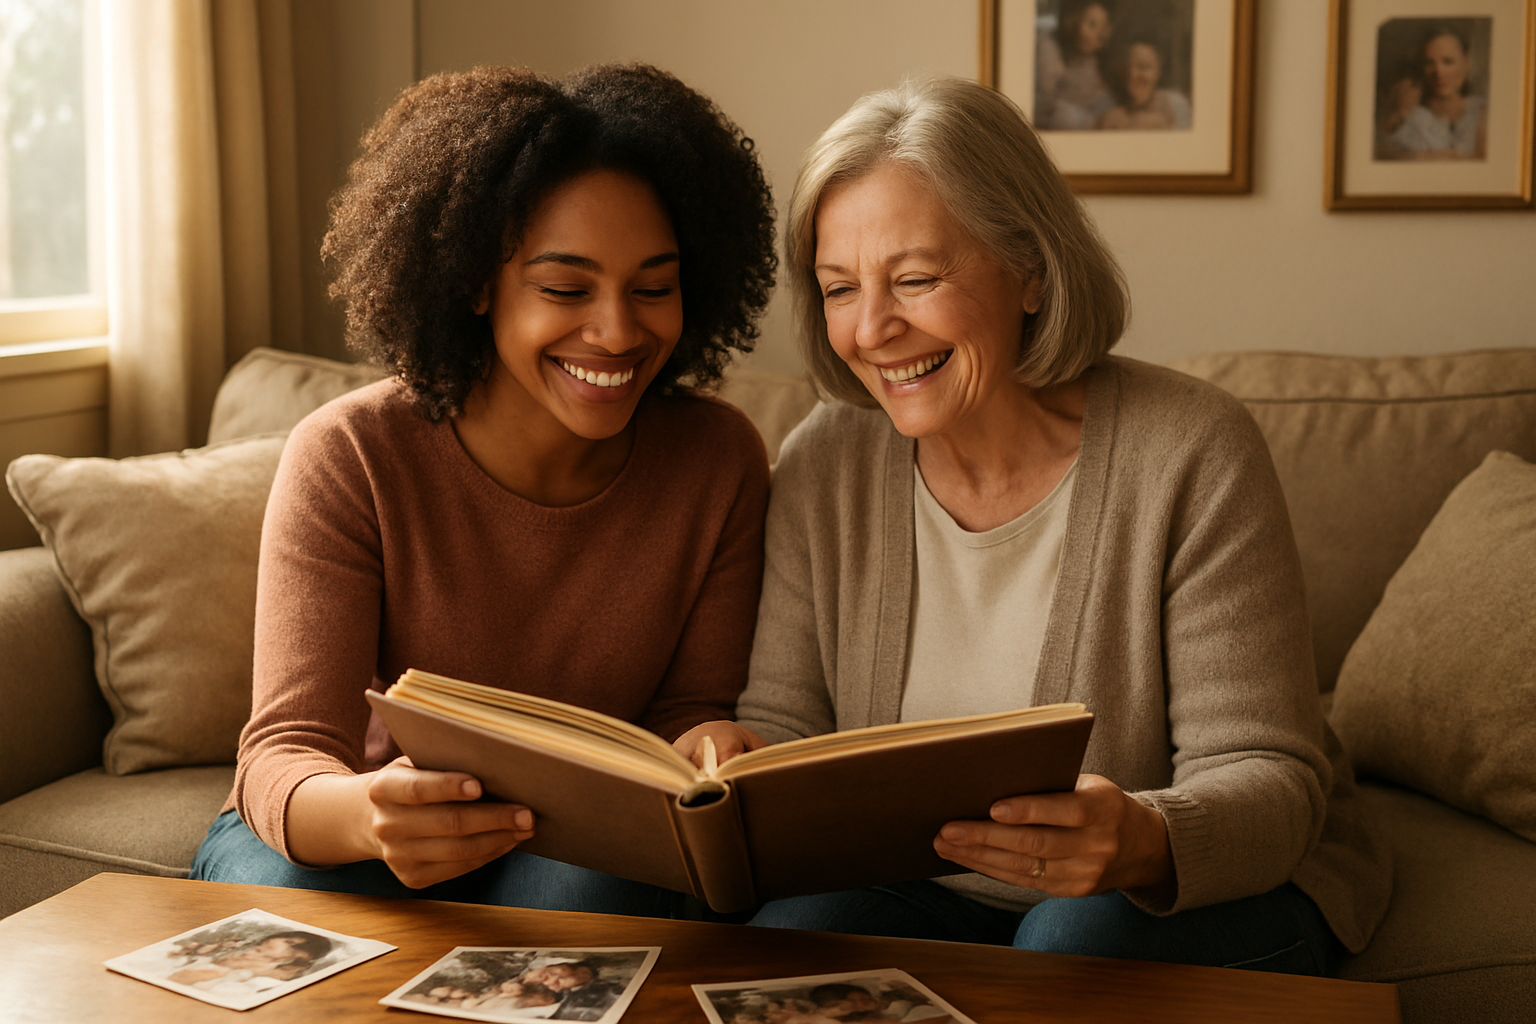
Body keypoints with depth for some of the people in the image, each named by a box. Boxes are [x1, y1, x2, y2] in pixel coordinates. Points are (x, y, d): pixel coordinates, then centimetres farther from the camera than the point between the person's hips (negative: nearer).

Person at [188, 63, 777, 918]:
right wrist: (364, 812, -50)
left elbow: (691, 709, -2)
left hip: (570, 851, 2)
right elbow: (286, 758, -25)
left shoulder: (719, 463, -11)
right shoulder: (350, 458, -20)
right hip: (334, 832, -1)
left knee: (589, 897, -32)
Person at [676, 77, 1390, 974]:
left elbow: (1272, 778, -19)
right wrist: (739, 759, -27)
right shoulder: (824, 466, -6)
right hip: (936, 892, 3)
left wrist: (1146, 841, -42)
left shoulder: (1191, 454, -19)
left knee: (1076, 937, -34)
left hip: (1211, 890, -2)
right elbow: (790, 721, -2)